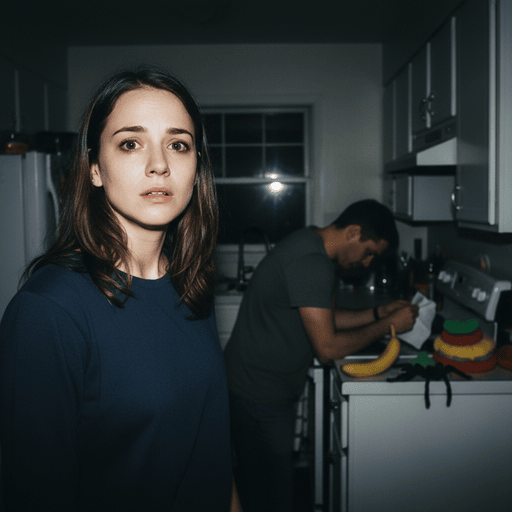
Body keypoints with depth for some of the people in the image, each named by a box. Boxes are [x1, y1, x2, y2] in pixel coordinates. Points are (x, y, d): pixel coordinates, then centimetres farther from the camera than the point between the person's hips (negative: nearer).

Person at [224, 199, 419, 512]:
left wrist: (380, 312, 5)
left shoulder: (313, 246, 7)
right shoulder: (312, 263, -26)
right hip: (259, 393, -10)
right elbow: (328, 348, -24)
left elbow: (327, 318, 15)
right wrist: (388, 325, -14)